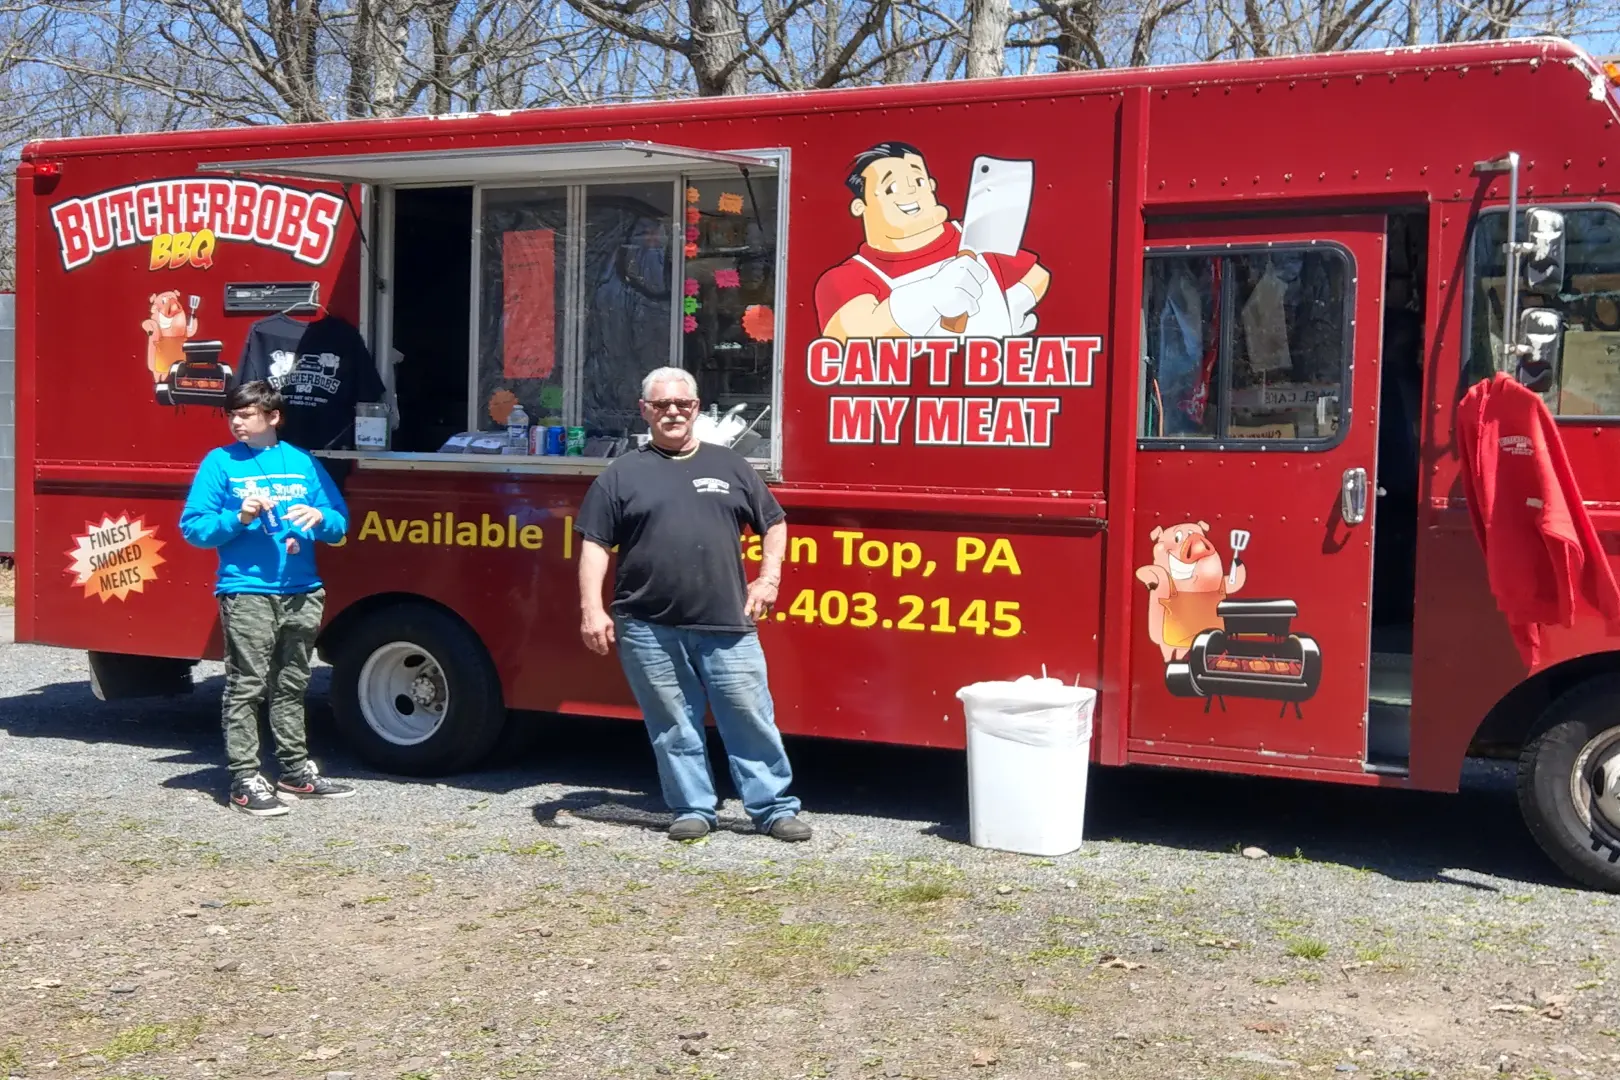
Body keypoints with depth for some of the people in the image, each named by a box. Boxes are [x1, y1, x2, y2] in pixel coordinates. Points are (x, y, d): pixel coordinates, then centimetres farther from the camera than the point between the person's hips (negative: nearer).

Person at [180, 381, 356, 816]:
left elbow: (340, 523, 11)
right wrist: (239, 518, -17)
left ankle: (296, 771, 23)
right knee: (246, 688, -5)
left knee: (291, 686, 14)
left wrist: (319, 517, -11)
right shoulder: (221, 462, 2)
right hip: (246, 592, -4)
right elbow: (193, 526, -2)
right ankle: (244, 780, 0)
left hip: (302, 593, 4)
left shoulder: (302, 462, 12)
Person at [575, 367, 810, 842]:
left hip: (727, 626, 1)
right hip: (649, 629, -1)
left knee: (751, 717, 2)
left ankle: (775, 808, 11)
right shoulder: (622, 474, 6)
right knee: (673, 726, 6)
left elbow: (774, 523, 19)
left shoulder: (729, 465, 12)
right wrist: (592, 610, -8)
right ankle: (693, 808, 19)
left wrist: (769, 577, 5)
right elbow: (594, 544, 2)